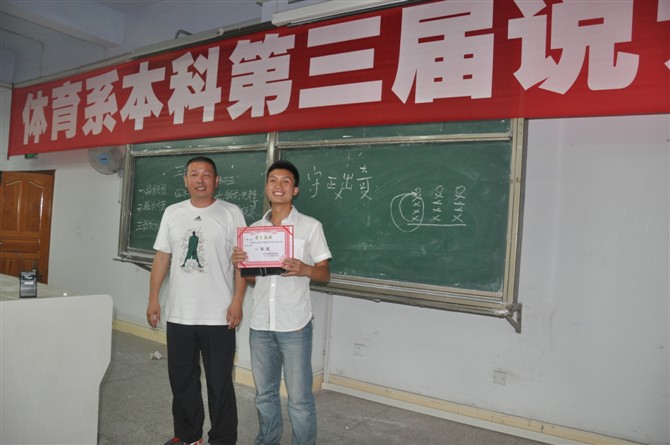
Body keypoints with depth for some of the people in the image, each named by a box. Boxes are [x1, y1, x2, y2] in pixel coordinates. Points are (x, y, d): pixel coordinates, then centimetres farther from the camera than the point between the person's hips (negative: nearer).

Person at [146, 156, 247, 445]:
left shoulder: (231, 213, -3)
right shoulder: (172, 213, 8)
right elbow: (162, 258, 10)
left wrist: (237, 301, -13)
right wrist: (153, 299, 7)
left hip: (218, 316, -4)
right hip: (178, 313, 4)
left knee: (219, 383, 6)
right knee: (181, 379, 17)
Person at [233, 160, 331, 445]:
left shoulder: (310, 226, -4)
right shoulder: (254, 229, 9)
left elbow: (325, 275, -2)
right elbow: (252, 279, 14)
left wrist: (304, 269, -23)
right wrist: (239, 264, -7)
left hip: (294, 324, -4)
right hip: (260, 324, 5)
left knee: (299, 398, 3)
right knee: (264, 393, 18)